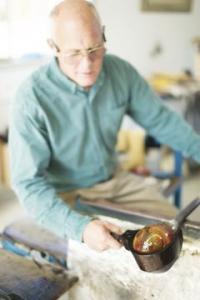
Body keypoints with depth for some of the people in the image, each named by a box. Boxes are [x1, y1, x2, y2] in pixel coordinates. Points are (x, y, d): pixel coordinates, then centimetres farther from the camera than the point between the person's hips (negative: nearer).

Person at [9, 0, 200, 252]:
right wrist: (80, 226, -41)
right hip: (64, 195, -5)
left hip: (114, 180, 5)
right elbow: (29, 183, -27)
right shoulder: (31, 97, -26)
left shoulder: (121, 71, -10)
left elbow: (160, 119, 5)